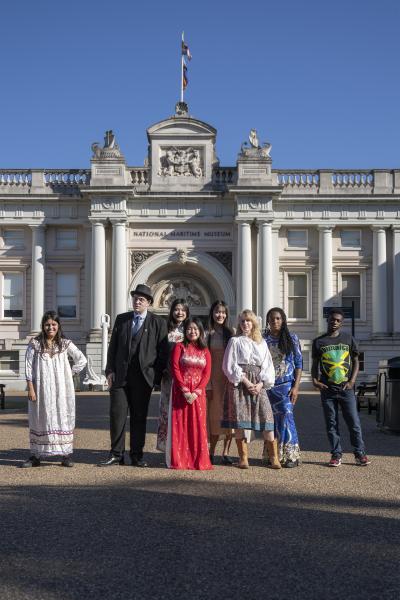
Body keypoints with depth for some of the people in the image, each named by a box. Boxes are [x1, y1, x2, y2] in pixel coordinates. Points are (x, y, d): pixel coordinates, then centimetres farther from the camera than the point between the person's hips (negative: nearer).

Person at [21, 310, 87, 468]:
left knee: (63, 418, 1)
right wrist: (31, 388, -7)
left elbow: (81, 360, 12)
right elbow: (28, 367, -2)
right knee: (39, 419, 4)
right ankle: (35, 456, 9)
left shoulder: (65, 344, 3)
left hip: (61, 389, 1)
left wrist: (70, 372, 3)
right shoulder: (35, 344, 0)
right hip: (41, 389, -1)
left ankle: (66, 455, 6)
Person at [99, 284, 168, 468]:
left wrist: (156, 376, -5)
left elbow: (163, 352, 0)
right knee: (117, 414, 0)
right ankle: (116, 454, 9)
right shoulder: (121, 319, 11)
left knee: (139, 417, 5)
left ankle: (137, 456, 14)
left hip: (143, 377, -2)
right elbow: (112, 347, 10)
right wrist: (110, 370, 1)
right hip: (120, 376, 2)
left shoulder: (158, 323, 3)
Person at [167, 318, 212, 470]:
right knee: (180, 425, -1)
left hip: (198, 393, 2)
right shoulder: (179, 347, 3)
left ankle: (199, 460, 8)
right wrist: (185, 391, -13)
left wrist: (196, 392, -11)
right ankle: (179, 460, 4)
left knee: (198, 426, 2)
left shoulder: (205, 351, 10)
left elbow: (207, 373, 3)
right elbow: (175, 369, -5)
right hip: (180, 392, -2)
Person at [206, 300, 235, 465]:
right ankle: (211, 452, 12)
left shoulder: (231, 333, 4)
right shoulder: (208, 334, 4)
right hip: (214, 379, 0)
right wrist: (207, 385, -4)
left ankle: (226, 452, 7)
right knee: (215, 414, 2)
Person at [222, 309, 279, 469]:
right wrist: (245, 382, -10)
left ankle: (274, 457, -3)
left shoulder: (262, 343, 17)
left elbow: (268, 366, 12)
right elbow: (229, 365, -1)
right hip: (239, 383, -2)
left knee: (266, 416, -8)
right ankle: (243, 458, 0)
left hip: (258, 385, 2)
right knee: (239, 419, -7)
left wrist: (261, 383, -5)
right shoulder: (235, 341, 8)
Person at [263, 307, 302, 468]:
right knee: (273, 418, 3)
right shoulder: (263, 340, 7)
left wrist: (296, 386, -6)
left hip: (286, 384, -2)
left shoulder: (292, 338, 4)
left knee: (286, 414, -13)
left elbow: (299, 363, 3)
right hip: (268, 385, 2)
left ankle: (290, 455, -6)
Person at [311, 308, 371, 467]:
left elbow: (356, 361, 8)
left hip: (346, 388, -1)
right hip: (327, 389, 1)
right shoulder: (319, 342, 6)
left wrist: (352, 381, -4)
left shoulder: (348, 339, 5)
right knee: (331, 424, 5)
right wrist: (314, 380, -7)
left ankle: (360, 454, 6)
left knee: (354, 422, -2)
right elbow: (315, 364, 10)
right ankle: (336, 455, 12)